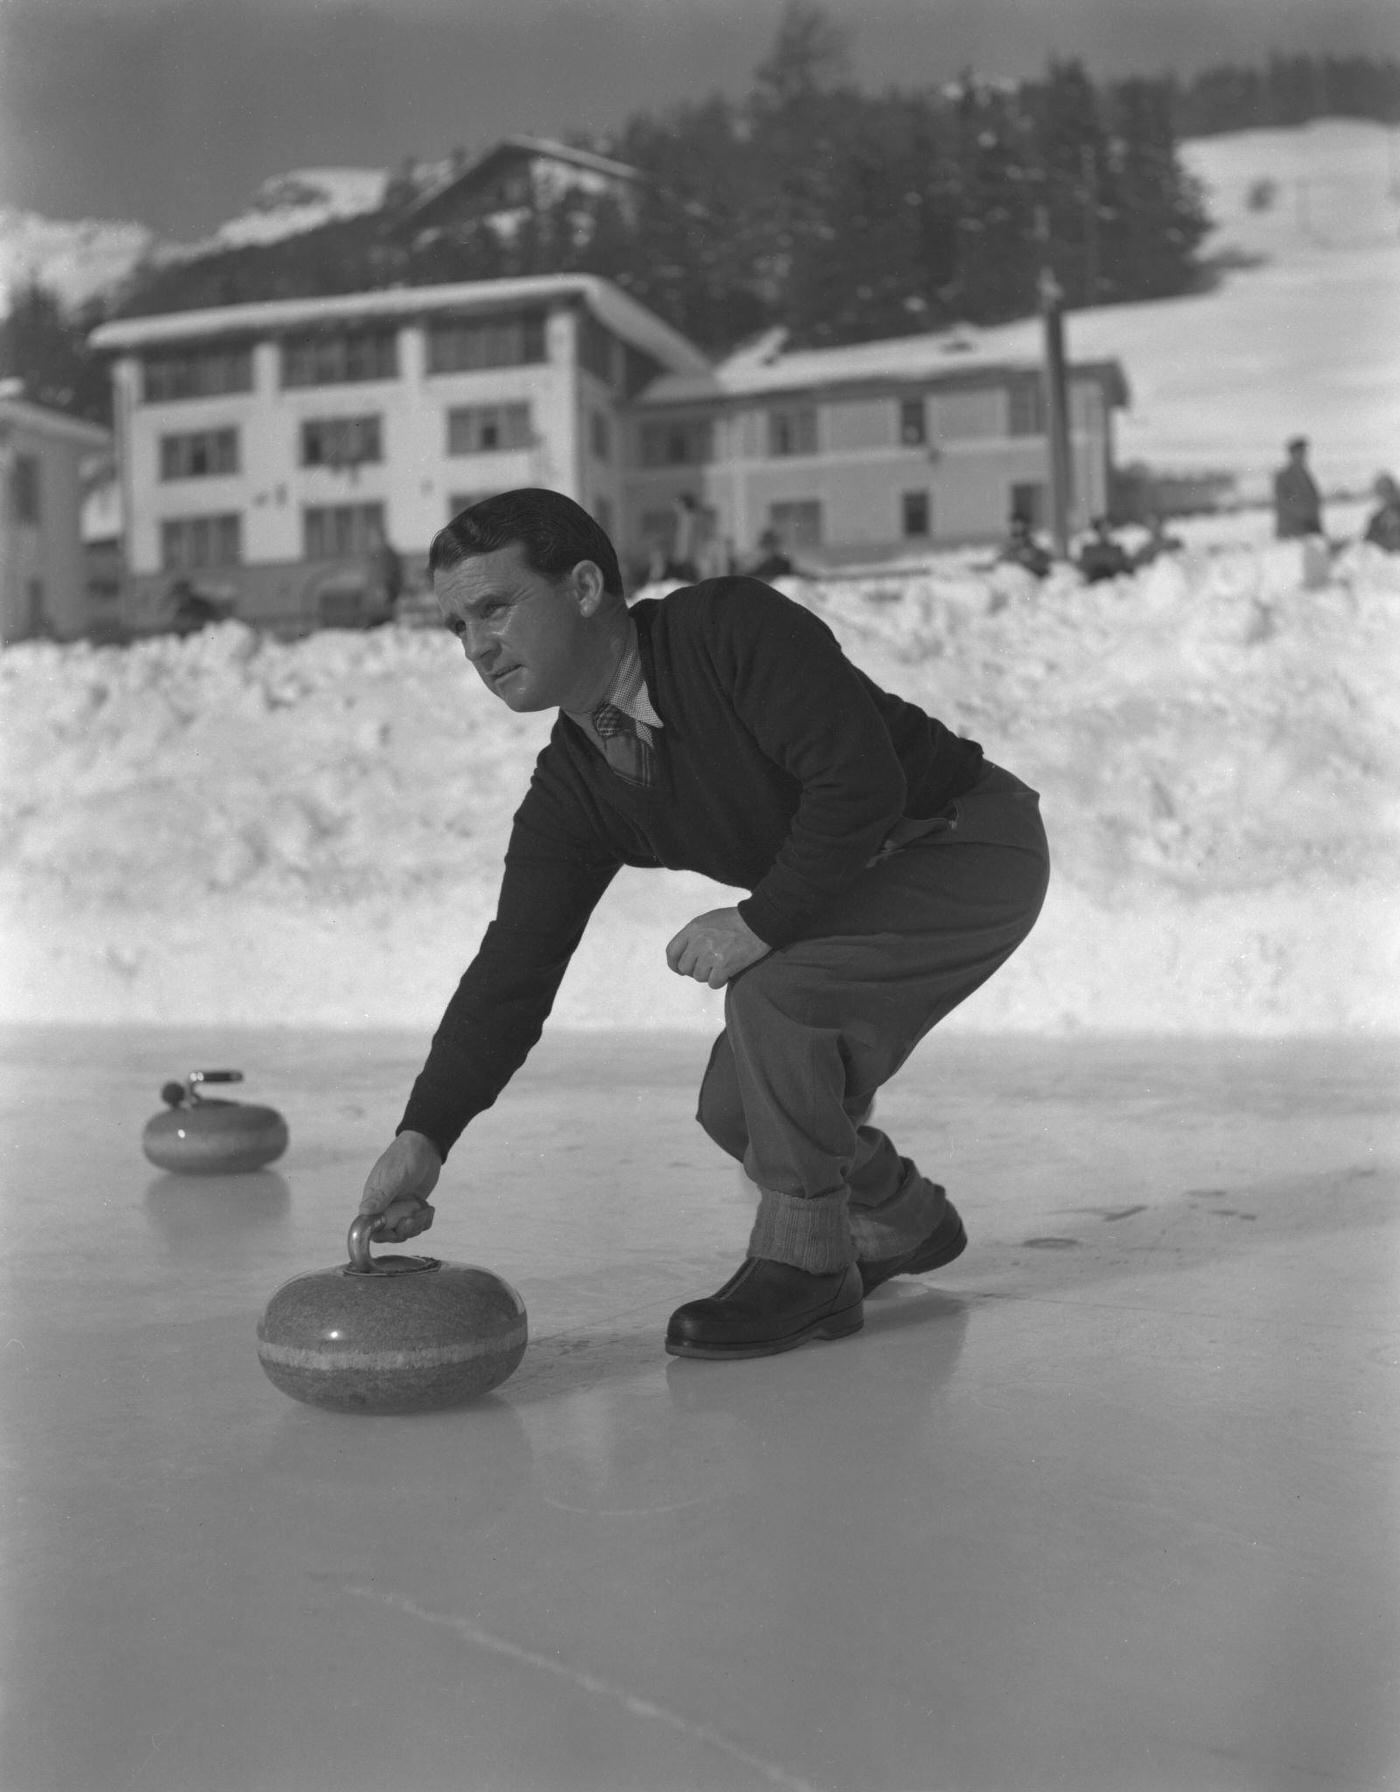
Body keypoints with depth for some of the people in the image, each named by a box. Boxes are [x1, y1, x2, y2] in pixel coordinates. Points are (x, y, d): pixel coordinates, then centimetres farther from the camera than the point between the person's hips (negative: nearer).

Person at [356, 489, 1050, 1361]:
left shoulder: (732, 627, -26)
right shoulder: (569, 794, -5)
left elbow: (862, 782, -33)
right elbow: (514, 969, -9)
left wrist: (762, 922, -26)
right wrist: (424, 1138, -19)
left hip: (978, 848, -8)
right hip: (849, 888, 8)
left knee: (773, 993, -28)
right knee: (738, 1105, 0)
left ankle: (804, 1265, -8)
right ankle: (902, 1222, 28)